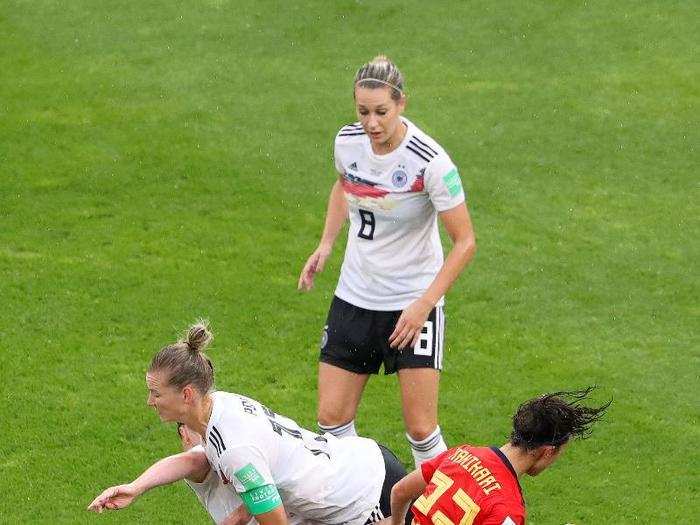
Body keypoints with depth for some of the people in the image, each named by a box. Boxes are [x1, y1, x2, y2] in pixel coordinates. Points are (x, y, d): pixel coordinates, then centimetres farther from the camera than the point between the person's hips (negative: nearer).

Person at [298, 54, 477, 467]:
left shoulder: (431, 162, -22)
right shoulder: (347, 142, -6)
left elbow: (465, 242, -16)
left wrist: (424, 304, -23)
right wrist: (326, 244, 6)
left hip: (414, 303, -5)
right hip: (354, 297, 5)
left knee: (421, 429, -7)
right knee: (332, 418, 3)